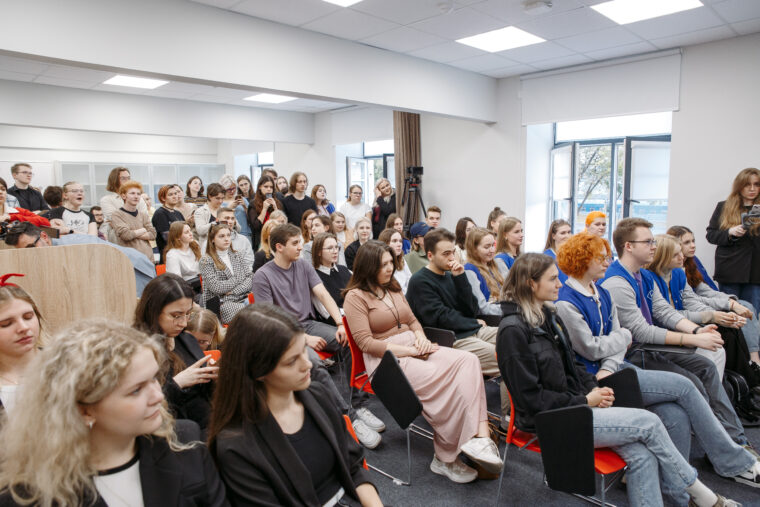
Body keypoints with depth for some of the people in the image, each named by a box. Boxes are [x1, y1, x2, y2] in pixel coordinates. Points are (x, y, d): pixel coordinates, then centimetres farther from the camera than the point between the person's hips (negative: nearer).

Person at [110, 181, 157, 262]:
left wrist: (133, 234, -7)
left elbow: (153, 234, 2)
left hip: (148, 258, 4)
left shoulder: (143, 215, 15)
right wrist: (143, 230, 1)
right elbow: (125, 234, -13)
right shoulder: (117, 215, 1)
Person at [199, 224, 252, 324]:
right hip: (221, 303, -5)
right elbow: (216, 287, -9)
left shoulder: (237, 255, 19)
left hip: (243, 298, 5)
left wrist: (234, 291, -8)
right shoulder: (205, 261, 3)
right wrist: (240, 279, 0)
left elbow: (250, 279, 9)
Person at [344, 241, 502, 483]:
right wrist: (409, 351, -16)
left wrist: (421, 337, 0)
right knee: (446, 382, -30)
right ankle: (445, 458, -16)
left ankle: (479, 435, -29)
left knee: (468, 360, -20)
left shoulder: (393, 288, 20)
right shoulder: (356, 297, -4)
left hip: (414, 349, 7)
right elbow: (366, 343, -12)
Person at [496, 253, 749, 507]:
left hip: (573, 404, 8)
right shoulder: (513, 331, -18)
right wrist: (585, 401, -13)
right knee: (648, 422, -9)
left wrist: (594, 387, 0)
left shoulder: (547, 317, 10)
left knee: (642, 454, -11)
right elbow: (530, 397, -18)